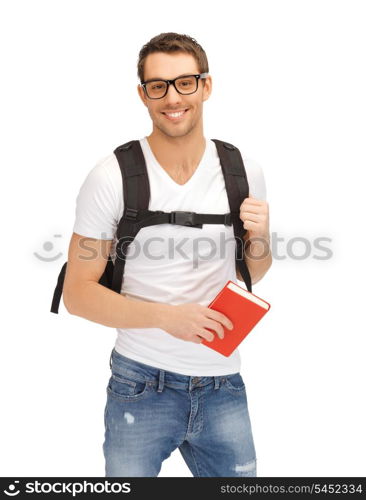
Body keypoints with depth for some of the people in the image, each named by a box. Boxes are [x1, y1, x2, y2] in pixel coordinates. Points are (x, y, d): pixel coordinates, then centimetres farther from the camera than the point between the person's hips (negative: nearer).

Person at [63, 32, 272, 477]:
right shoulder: (111, 177, -10)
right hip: (141, 386, -3)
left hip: (223, 385, 3)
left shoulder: (244, 171, 0)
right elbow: (78, 293, -8)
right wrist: (166, 316, -20)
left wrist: (258, 237, -9)